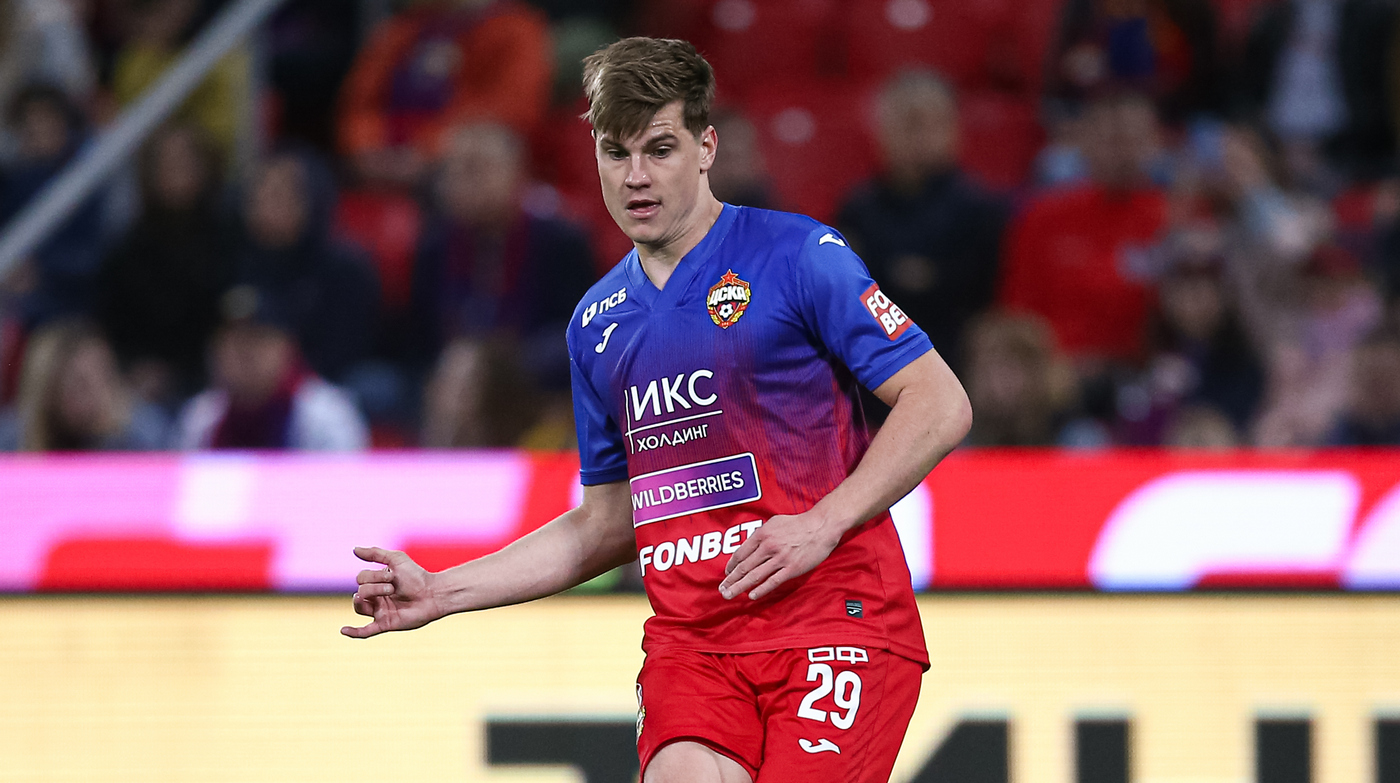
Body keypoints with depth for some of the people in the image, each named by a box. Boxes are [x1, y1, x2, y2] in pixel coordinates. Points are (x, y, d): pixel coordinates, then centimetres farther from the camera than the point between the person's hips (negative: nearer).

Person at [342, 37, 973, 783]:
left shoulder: (796, 255, -2)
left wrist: (822, 525, -14)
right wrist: (442, 593, 16)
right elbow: (606, 525, 24)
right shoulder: (597, 323, 16)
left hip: (833, 621, -4)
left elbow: (941, 406, -5)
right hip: (690, 636, 4)